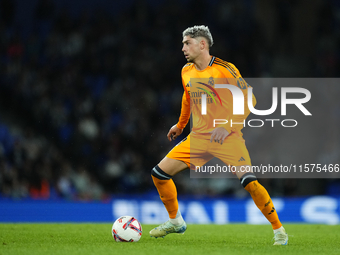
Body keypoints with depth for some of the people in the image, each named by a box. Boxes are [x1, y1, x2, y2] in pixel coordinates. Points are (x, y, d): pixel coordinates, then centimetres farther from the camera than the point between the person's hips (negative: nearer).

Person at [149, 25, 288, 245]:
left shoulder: (224, 69, -12)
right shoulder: (187, 72, 8)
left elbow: (249, 100, -13)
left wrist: (228, 126, -22)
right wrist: (180, 125, 37)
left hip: (226, 137, -6)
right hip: (198, 137, 6)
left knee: (249, 181, -24)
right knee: (159, 173, -1)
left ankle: (278, 230, -9)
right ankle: (176, 222, 20)